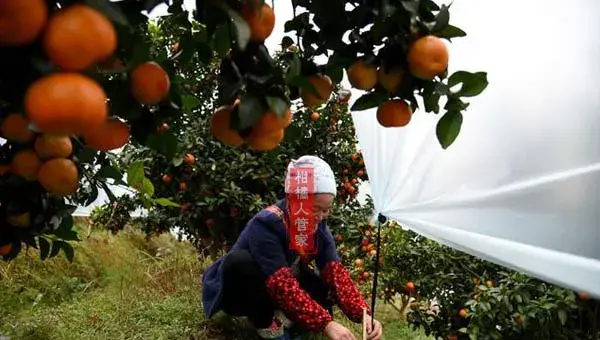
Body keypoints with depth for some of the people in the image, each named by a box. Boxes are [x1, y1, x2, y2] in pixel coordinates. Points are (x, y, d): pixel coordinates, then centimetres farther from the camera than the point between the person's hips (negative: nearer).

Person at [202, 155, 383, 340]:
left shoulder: (319, 228, -11)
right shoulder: (267, 225, -33)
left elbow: (335, 272, -20)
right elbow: (282, 285, -39)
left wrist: (363, 314, -35)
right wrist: (326, 324, -44)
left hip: (274, 294, 5)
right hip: (237, 294, -5)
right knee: (239, 261, -38)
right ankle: (265, 324, -16)